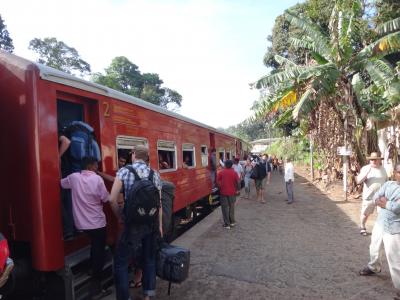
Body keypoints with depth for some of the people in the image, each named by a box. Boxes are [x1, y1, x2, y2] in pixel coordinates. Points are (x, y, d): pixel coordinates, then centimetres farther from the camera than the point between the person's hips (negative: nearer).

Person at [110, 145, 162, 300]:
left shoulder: (124, 171, -7)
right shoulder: (155, 174, 3)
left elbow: (113, 199, -12)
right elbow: (159, 202, 6)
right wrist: (160, 225, 15)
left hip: (133, 223, -4)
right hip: (152, 222, 5)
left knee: (120, 262, 11)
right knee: (149, 259, 20)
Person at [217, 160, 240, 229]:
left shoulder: (221, 172, -5)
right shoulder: (234, 173, -4)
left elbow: (218, 182, -6)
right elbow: (238, 182, -4)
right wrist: (235, 189, 11)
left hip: (223, 192, -1)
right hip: (232, 193, 1)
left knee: (225, 208, 6)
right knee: (231, 207, 17)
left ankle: (227, 224, 8)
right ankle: (232, 222, 25)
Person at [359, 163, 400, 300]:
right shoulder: (388, 184, 2)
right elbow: (375, 198, -2)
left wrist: (384, 203, -10)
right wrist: (388, 203, -19)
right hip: (380, 224, 7)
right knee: (374, 249, 26)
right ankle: (373, 268, 53)